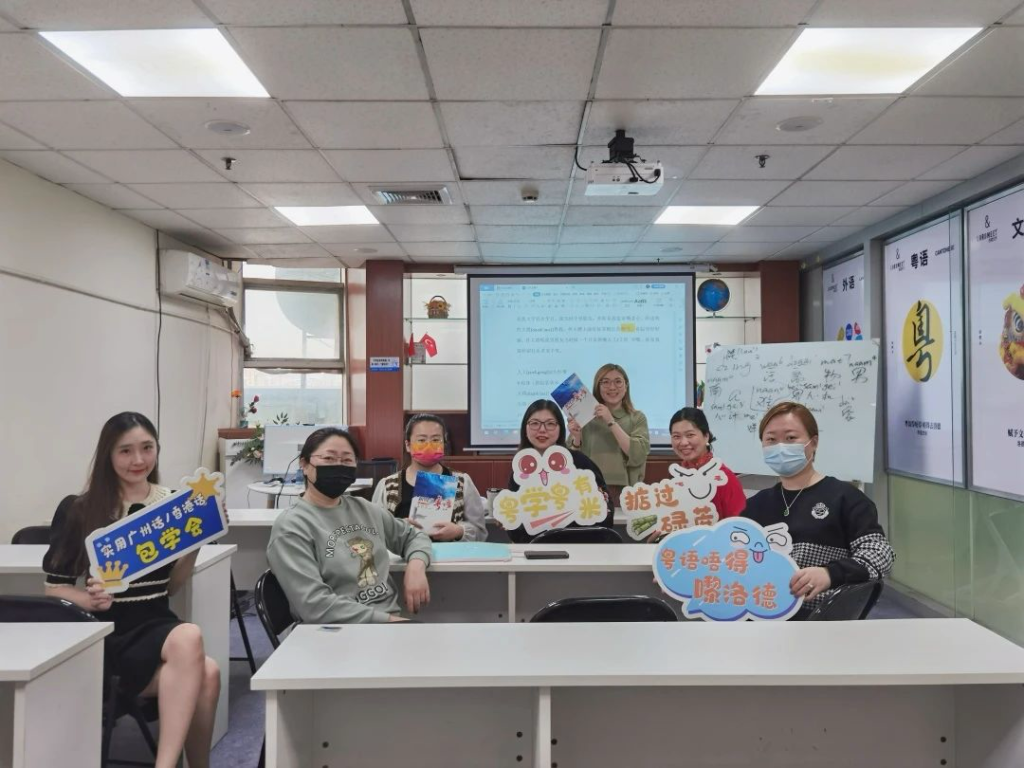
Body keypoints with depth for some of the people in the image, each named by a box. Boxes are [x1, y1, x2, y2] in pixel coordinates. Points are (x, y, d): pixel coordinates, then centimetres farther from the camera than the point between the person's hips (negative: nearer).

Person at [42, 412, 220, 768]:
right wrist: (90, 600, -17)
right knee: (203, 672, -34)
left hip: (156, 624, 4)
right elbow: (54, 586, 3)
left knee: (206, 672, -34)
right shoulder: (78, 511, -3)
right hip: (108, 633, -3)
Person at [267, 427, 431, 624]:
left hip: (392, 621, 6)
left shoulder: (364, 509, 12)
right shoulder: (291, 527, -7)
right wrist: (387, 620, -18)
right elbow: (315, 606, -16)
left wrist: (416, 566, 1)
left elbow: (413, 536, 23)